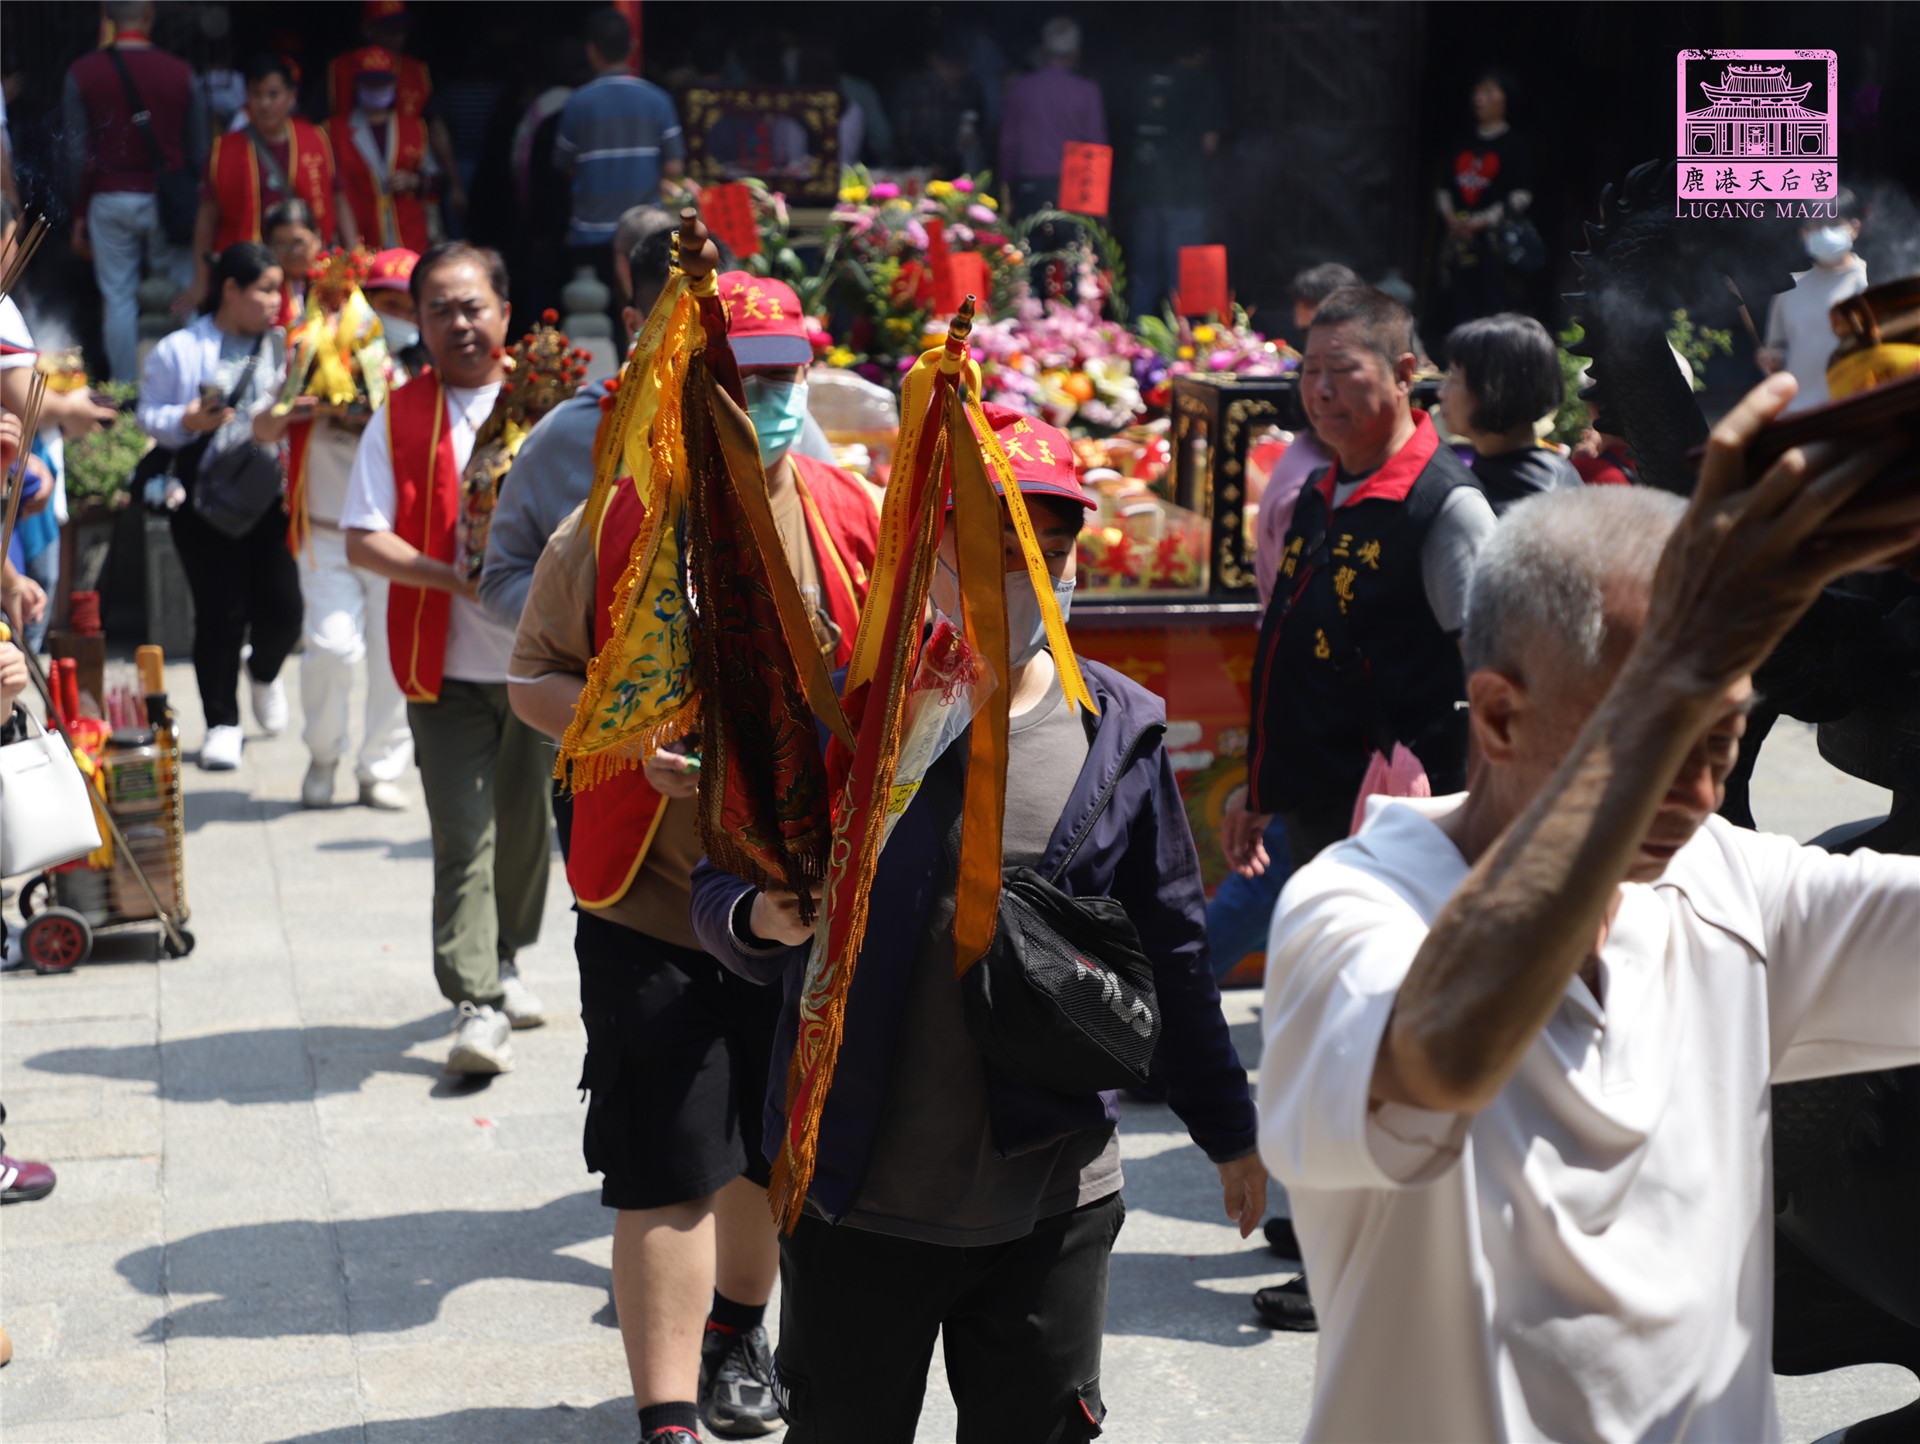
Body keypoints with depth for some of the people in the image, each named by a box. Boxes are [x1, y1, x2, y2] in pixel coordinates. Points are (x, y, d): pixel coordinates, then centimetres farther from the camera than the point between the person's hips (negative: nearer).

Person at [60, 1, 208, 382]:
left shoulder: (82, 73, -3)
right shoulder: (180, 73, -3)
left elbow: (77, 152, -2)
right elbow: (199, 150, 1)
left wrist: (79, 213, 6)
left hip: (110, 201, 1)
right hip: (167, 202, 0)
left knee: (118, 297, 7)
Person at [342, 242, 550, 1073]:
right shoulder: (400, 417, 2)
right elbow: (362, 539, -4)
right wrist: (451, 576, -19)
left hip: (539, 656, 2)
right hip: (446, 663, -2)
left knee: (524, 822, 15)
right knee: (463, 836, -8)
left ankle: (503, 961, 35)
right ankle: (476, 1006, -8)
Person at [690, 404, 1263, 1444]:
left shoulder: (1120, 727, 2)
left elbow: (1169, 946, 10)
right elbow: (720, 889, 0)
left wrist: (1227, 1132, 15)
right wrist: (763, 918, -24)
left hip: (1055, 1202, 2)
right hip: (857, 1198, -1)